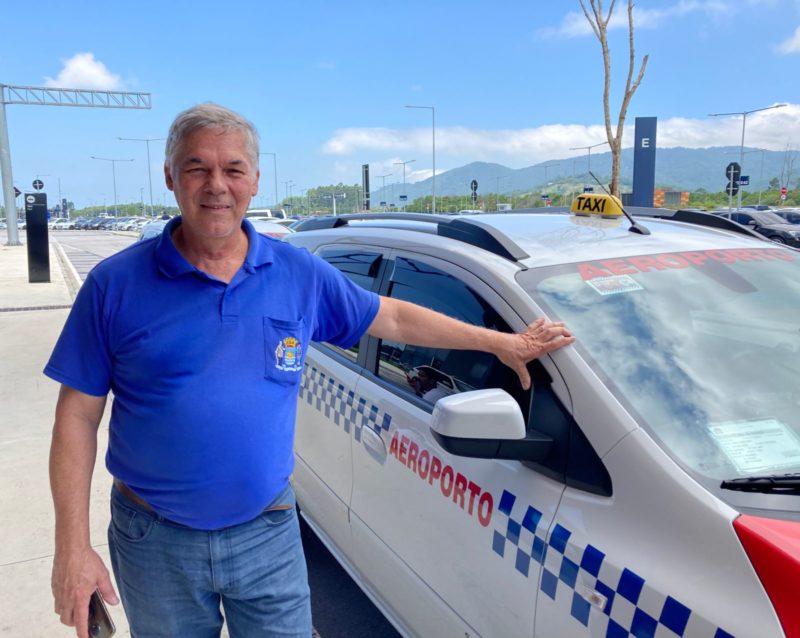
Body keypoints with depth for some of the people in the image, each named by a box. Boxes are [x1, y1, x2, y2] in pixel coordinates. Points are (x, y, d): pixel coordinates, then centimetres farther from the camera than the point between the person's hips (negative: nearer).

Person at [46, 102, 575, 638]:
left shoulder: (300, 274, -2)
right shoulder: (116, 284, -8)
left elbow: (394, 317, 7)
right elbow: (78, 416, -5)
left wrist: (499, 342, 9)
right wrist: (73, 547, -9)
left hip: (268, 532, 1)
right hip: (154, 540, 0)